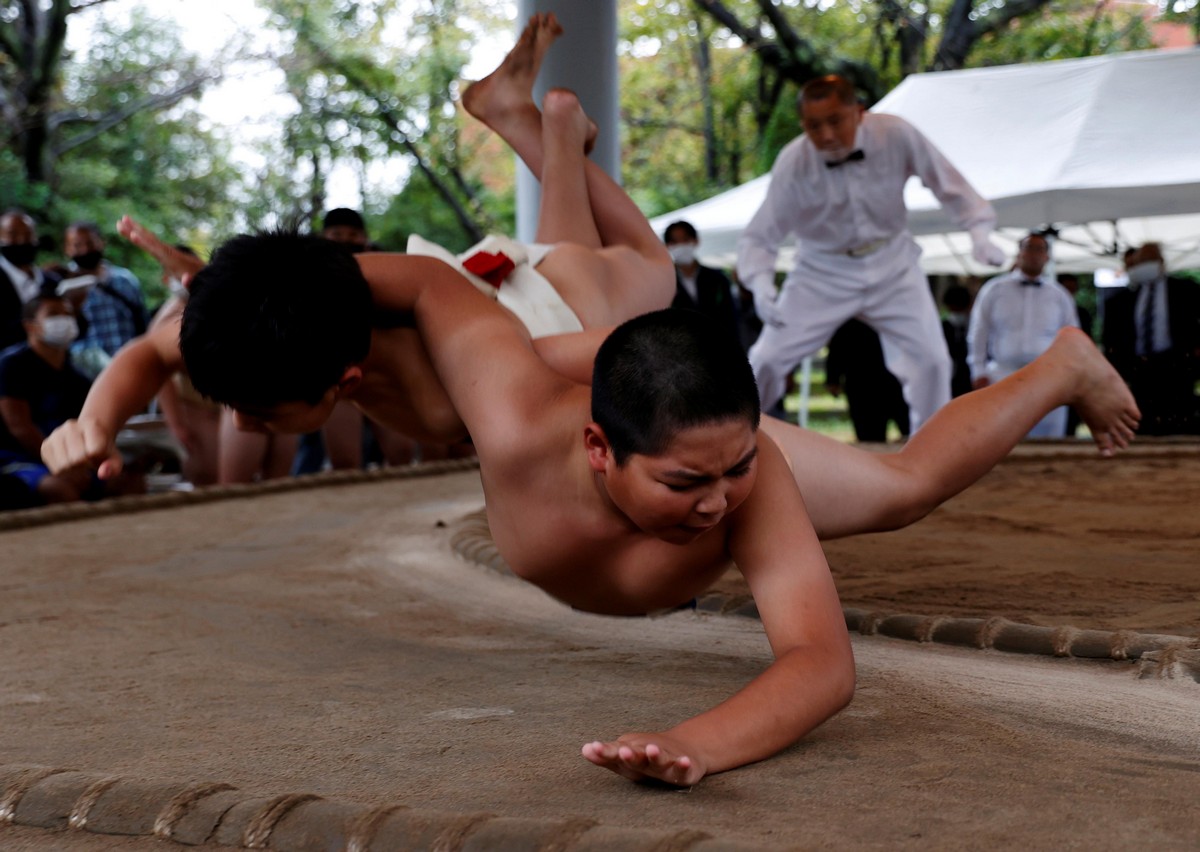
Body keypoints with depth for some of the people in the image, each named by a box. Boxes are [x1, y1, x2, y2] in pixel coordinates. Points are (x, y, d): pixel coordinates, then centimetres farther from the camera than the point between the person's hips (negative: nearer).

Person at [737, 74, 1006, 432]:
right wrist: (761, 285, -39)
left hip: (891, 266, 1)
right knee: (766, 359, -6)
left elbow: (949, 184, -8)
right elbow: (759, 236, -19)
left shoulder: (895, 134, -21)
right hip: (823, 272, -1)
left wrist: (979, 232, -23)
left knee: (931, 359, -7)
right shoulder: (792, 164, -22)